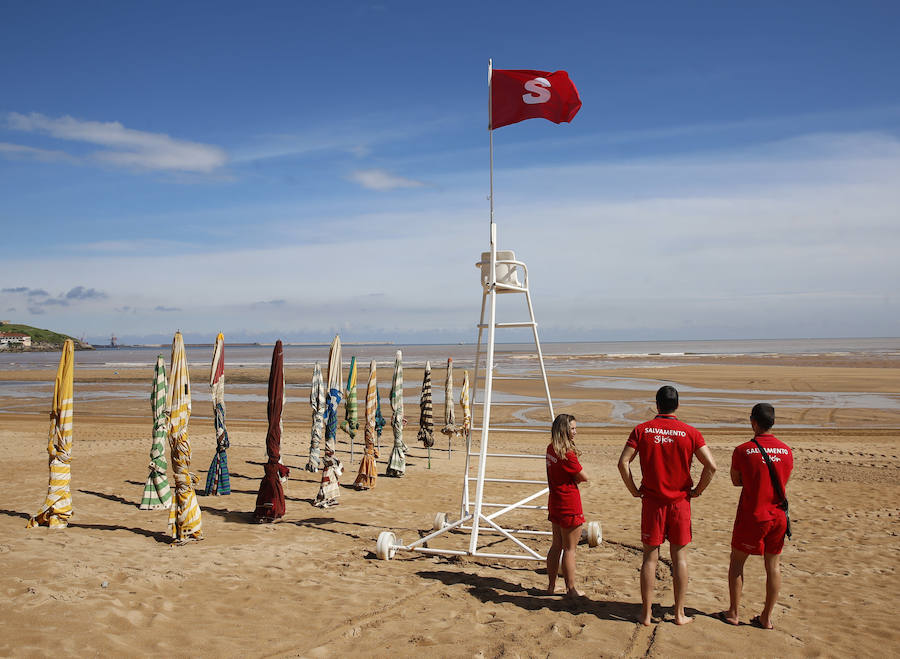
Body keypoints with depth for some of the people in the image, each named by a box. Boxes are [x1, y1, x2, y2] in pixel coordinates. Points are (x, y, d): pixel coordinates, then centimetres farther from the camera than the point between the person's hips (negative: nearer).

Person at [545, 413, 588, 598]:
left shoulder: (551, 449, 4)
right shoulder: (567, 454, -22)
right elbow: (584, 478, -12)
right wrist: (574, 478, 5)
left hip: (555, 504, 8)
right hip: (569, 506, -8)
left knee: (557, 545, 17)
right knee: (569, 549, 3)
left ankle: (551, 585, 26)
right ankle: (571, 589, 12)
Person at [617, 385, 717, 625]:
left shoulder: (642, 430, -4)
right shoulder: (690, 433, -4)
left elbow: (623, 462, -10)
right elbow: (711, 465, -10)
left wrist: (634, 490, 1)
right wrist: (697, 490, 3)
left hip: (651, 502, 0)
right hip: (680, 501, 0)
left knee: (650, 556, 8)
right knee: (679, 556, 11)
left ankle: (646, 613, 14)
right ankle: (680, 613, 18)